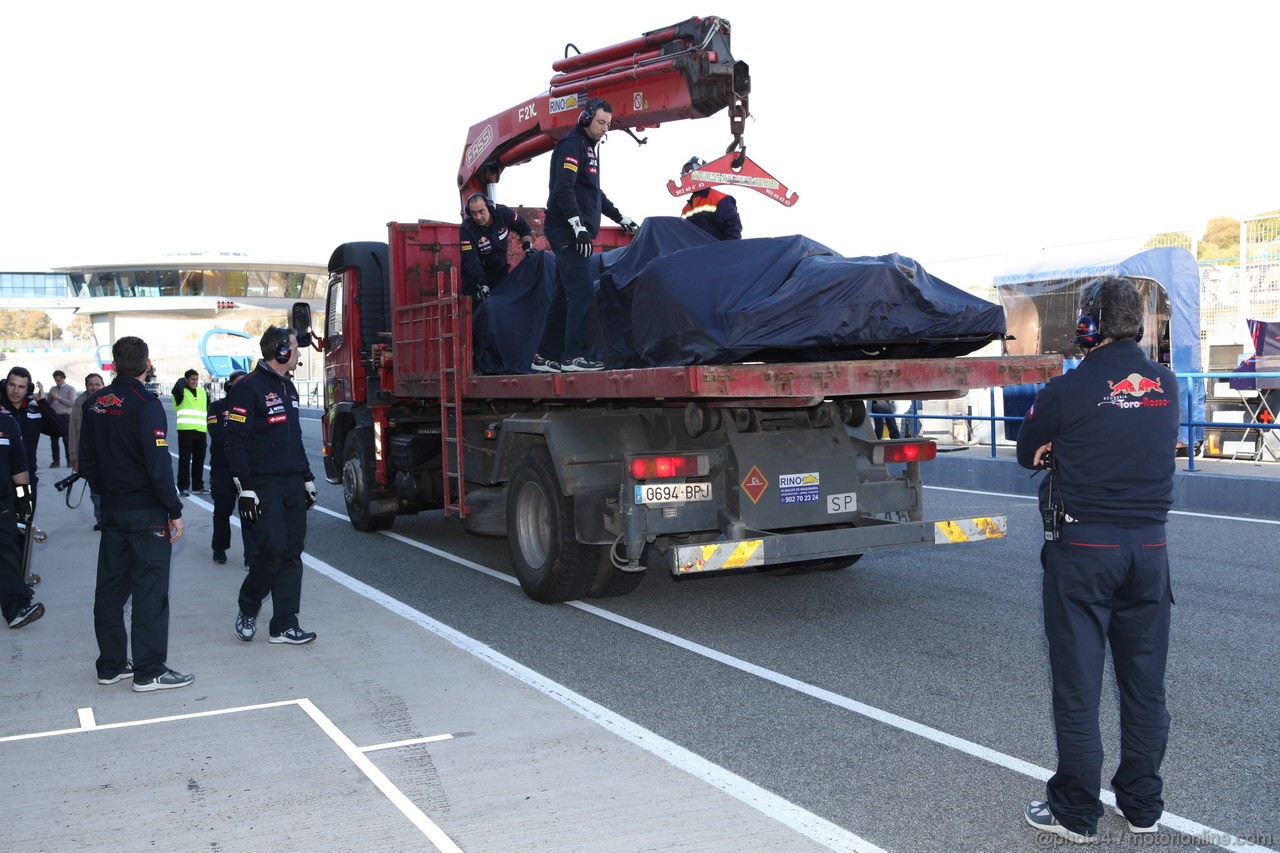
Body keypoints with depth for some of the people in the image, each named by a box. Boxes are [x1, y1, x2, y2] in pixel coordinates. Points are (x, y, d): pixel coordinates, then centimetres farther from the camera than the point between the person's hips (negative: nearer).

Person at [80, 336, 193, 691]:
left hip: (111, 510, 7)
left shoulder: (95, 404, 6)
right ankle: (149, 672, 1)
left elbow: (87, 461, 11)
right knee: (150, 589, -2)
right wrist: (175, 510, -14)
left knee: (110, 587, 13)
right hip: (146, 511, -7)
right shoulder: (145, 405, -17)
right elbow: (159, 465, -20)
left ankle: (111, 665, 22)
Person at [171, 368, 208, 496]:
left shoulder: (202, 392, 17)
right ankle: (183, 487, -3)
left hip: (200, 430, 6)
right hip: (185, 430, -6)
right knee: (184, 459, -5)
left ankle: (198, 486, 21)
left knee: (199, 459, 12)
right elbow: (177, 388, -25)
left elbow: (208, 409, 24)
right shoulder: (181, 392, -1)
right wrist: (183, 380, -6)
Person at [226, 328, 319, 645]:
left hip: (293, 486, 8)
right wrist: (245, 488, -18)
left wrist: (307, 478, 21)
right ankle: (248, 610, 13)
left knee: (292, 554, 5)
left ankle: (285, 625, 10)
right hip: (264, 485, -8)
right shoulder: (249, 387, -10)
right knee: (273, 549, -12)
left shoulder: (287, 387, 17)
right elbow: (235, 440, -14)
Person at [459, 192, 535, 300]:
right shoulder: (466, 229, -27)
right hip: (478, 276, -4)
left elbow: (523, 228, 1)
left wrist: (528, 245, -12)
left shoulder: (503, 213, -18)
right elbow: (470, 260, -33)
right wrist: (481, 283, -43)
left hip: (501, 271, 4)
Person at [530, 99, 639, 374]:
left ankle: (545, 357, 13)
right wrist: (578, 228, -27)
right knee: (583, 293, -15)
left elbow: (595, 193, 31)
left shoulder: (588, 148, 23)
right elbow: (563, 189, -20)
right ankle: (573, 356, -15)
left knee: (564, 296, 10)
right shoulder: (572, 144, -8)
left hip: (576, 234, 10)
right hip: (566, 231, -10)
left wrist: (622, 220, 30)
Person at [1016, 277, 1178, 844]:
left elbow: (1028, 453, 0)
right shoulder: (1166, 387, 4)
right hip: (1149, 546, 5)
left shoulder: (1069, 390, -12)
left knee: (1077, 683, 4)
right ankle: (1142, 806, 25)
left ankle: (1075, 813, 12)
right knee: (1145, 682, 14)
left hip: (1082, 547, -5)